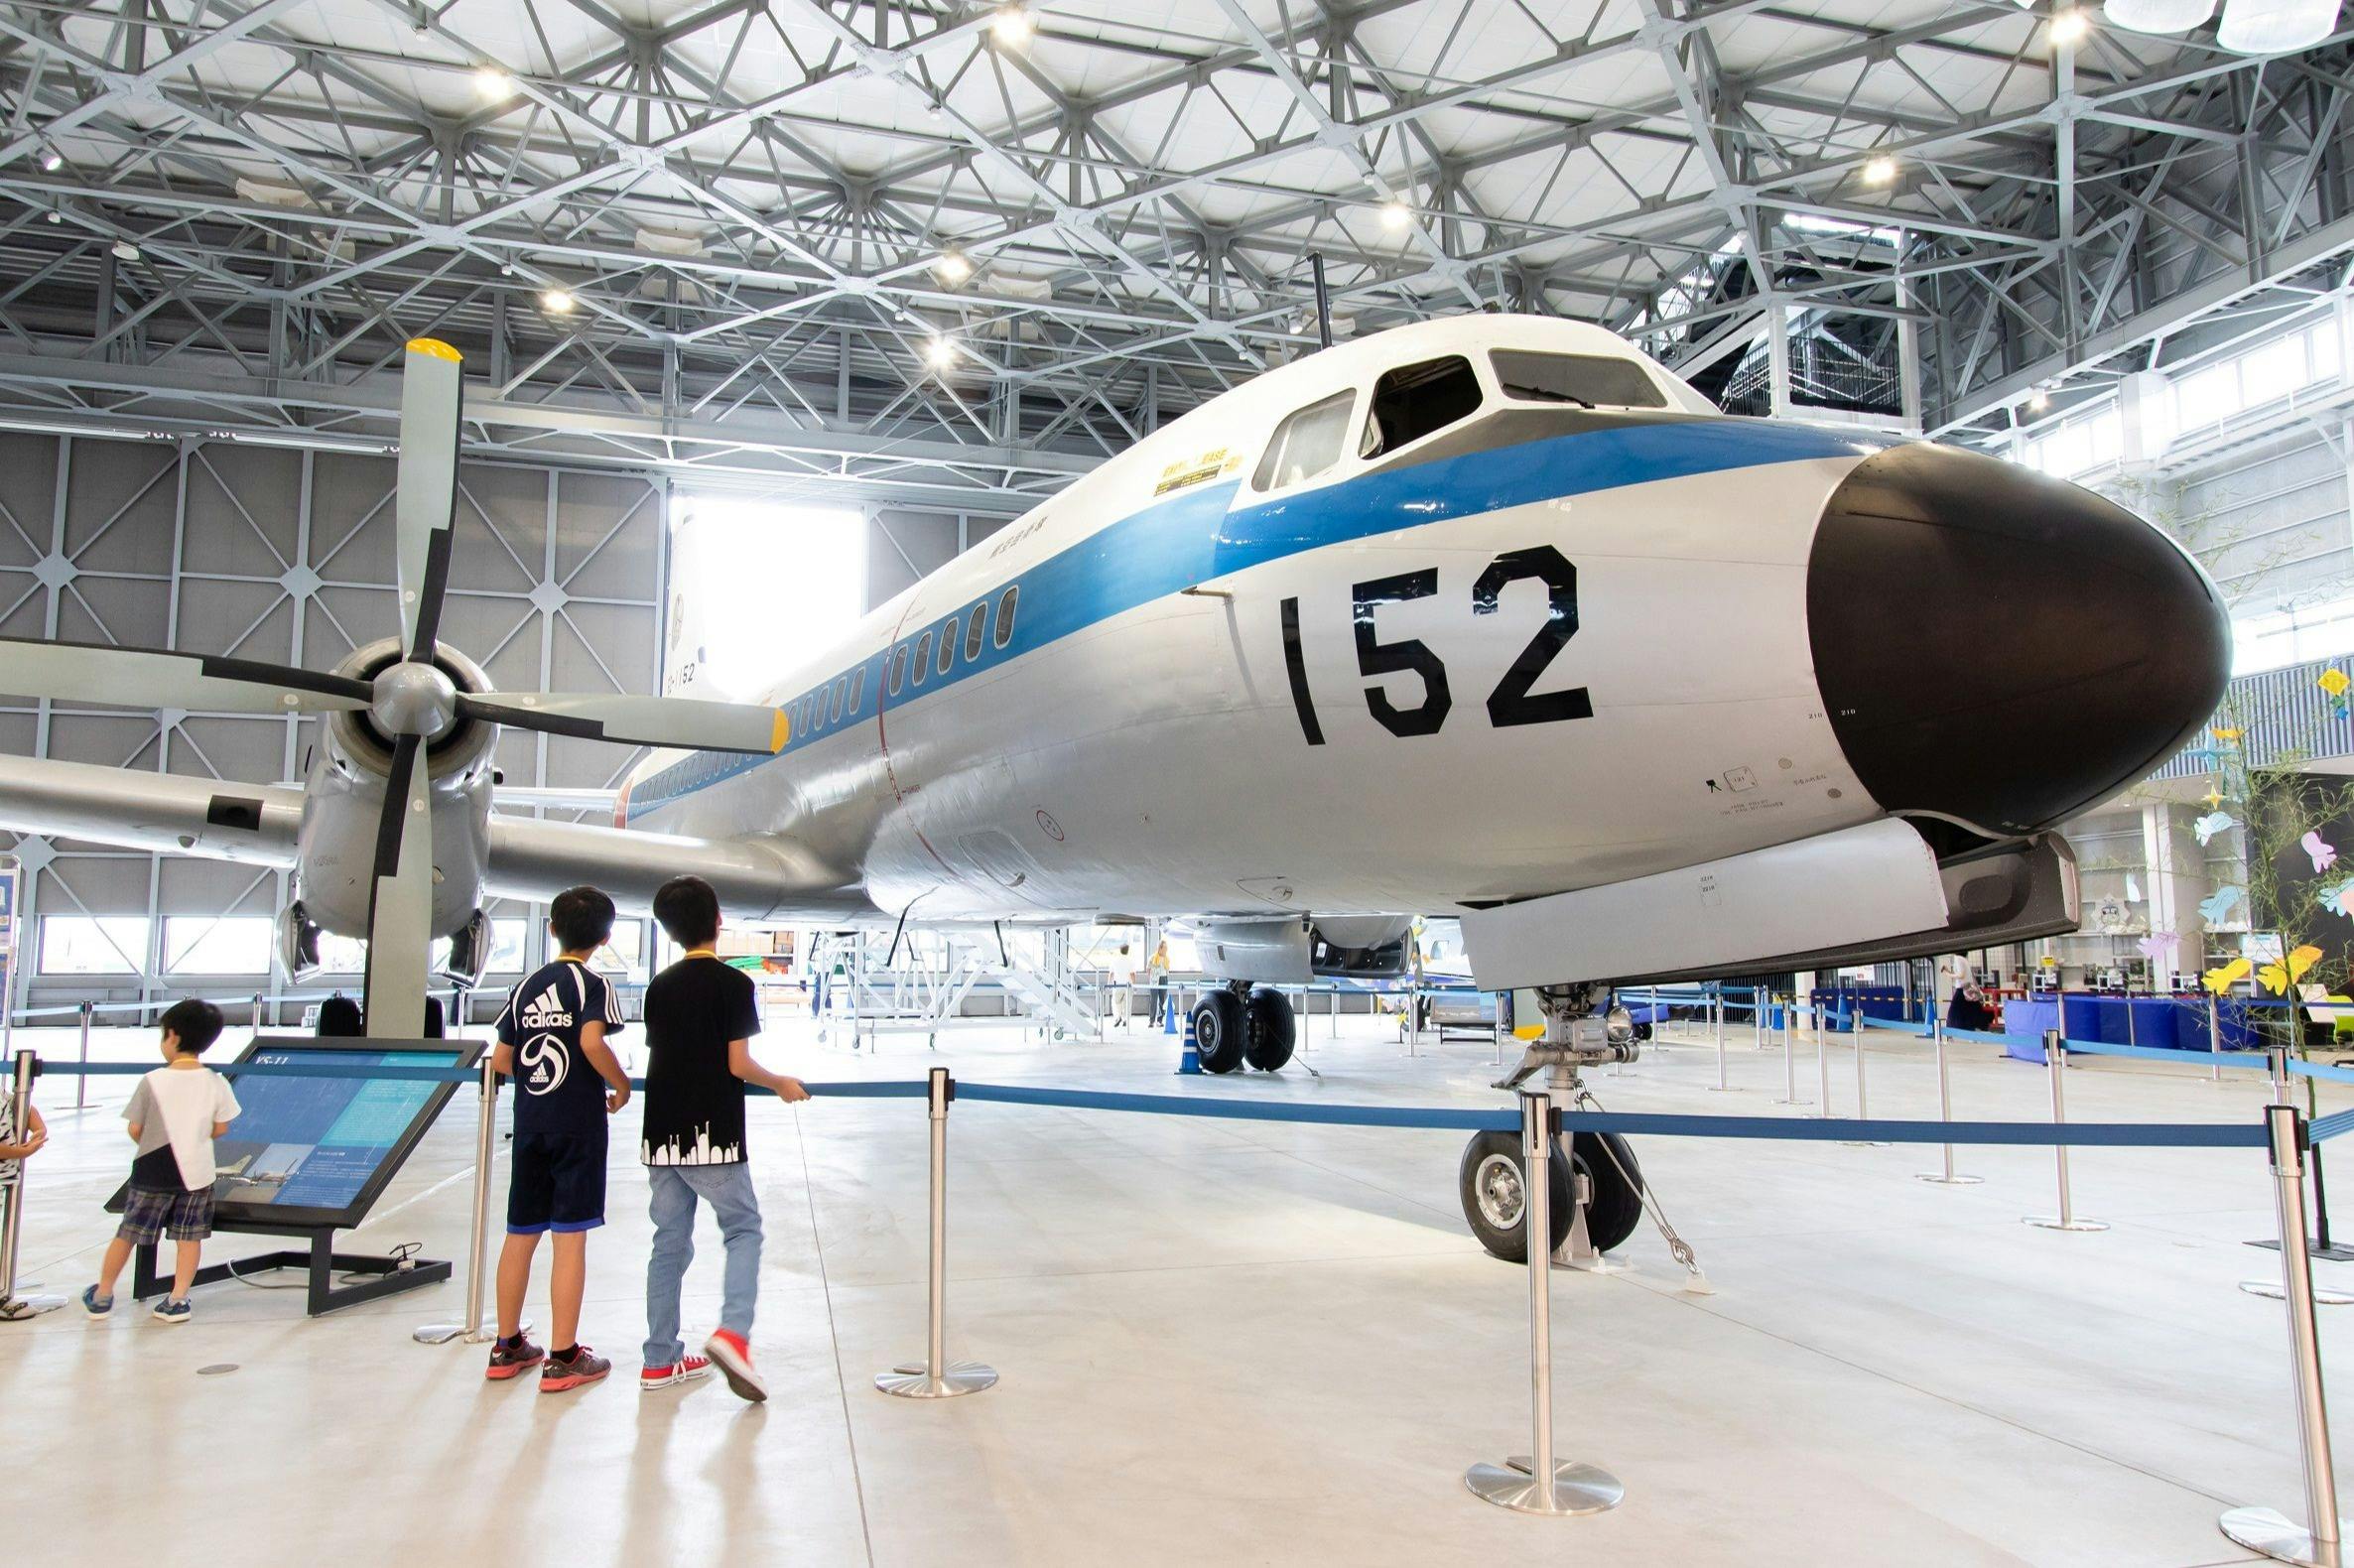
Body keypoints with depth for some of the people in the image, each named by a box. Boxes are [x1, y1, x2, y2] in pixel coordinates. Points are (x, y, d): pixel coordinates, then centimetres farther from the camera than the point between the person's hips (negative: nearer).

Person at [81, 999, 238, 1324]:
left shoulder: (153, 1081, -12)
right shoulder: (216, 1083, -7)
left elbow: (135, 1130, -7)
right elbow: (220, 1128, 0)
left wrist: (153, 1144, 14)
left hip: (153, 1172, -1)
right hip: (197, 1171, 1)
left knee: (127, 1234, 13)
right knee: (189, 1237, 9)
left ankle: (102, 1296, 26)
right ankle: (177, 1300, 8)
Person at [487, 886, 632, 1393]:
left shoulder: (526, 986, 10)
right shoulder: (592, 985, -8)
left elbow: (501, 1058, 9)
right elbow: (592, 1042, -24)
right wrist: (621, 1085, -9)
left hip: (529, 1122, 6)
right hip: (578, 1123, -6)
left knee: (520, 1234, 14)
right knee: (570, 1238, -2)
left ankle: (508, 1346, 24)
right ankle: (563, 1358, 3)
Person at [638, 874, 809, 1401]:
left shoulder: (659, 987, 8)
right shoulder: (732, 983, -8)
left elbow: (656, 1057, 11)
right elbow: (738, 1063, -12)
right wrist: (781, 1084, 5)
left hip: (661, 1136, 5)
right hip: (712, 1136, -5)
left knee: (670, 1243, 12)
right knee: (743, 1230, 6)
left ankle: (660, 1360, 16)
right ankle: (732, 1333, -13)